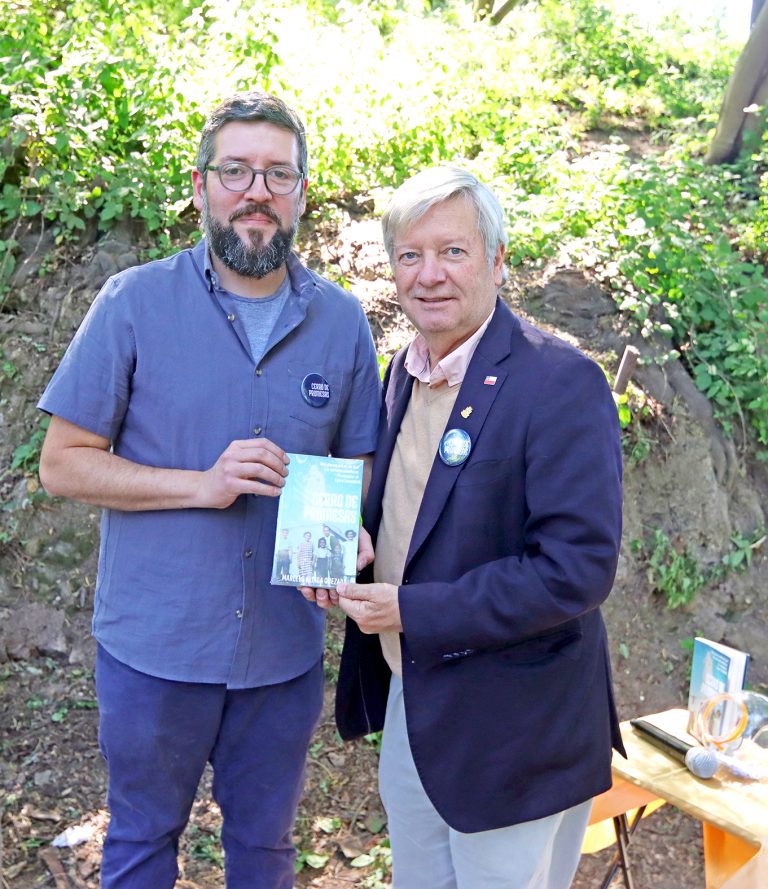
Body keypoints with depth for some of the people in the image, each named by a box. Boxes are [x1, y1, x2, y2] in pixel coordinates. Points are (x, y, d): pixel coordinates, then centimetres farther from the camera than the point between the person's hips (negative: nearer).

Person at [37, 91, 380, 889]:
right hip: (156, 643, -2)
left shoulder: (341, 321, -1)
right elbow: (63, 463, -8)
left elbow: (360, 464, 7)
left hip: (284, 647, 2)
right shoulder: (134, 303, -9)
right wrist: (203, 485, -21)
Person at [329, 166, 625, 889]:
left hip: (509, 736, -7)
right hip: (408, 701, 7)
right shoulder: (405, 372, 4)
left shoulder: (560, 382, -21)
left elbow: (578, 568, -25)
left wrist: (412, 610, -22)